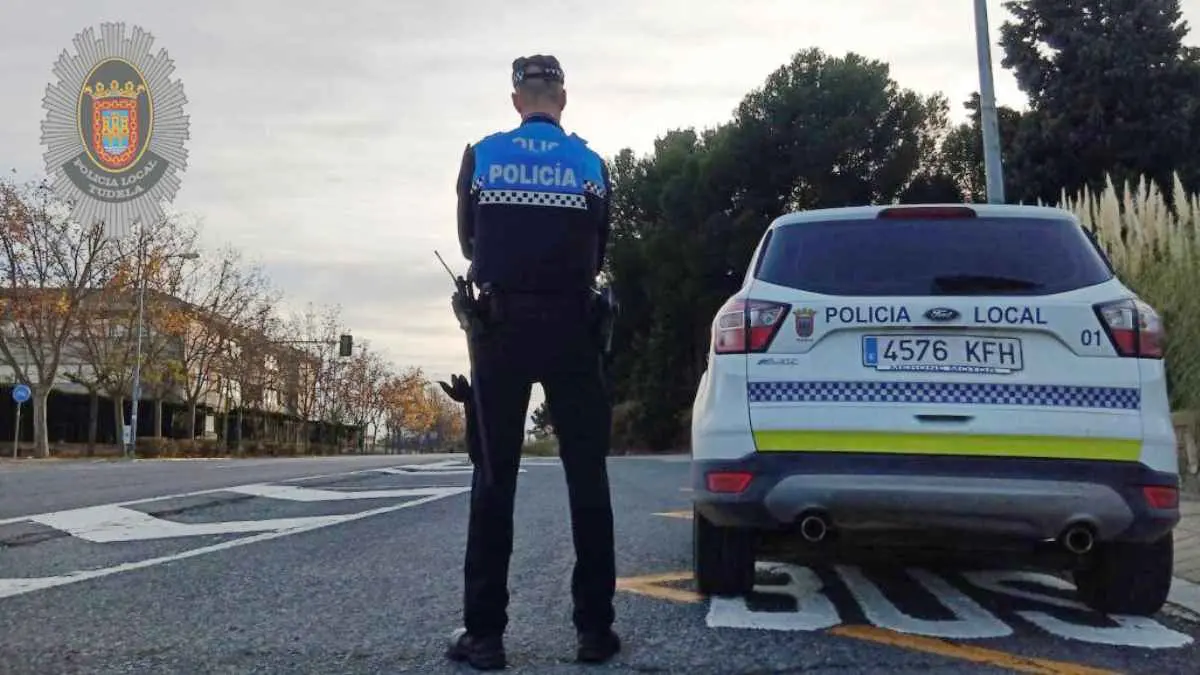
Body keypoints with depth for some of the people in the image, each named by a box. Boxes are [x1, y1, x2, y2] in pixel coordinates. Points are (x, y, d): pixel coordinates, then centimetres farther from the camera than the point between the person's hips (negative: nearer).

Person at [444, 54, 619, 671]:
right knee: (586, 475, 5)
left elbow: (469, 242, 13)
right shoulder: (590, 164, 4)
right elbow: (597, 254, 11)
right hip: (571, 328, 0)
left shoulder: (482, 156, 4)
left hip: (502, 326, 0)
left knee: (494, 476, 4)